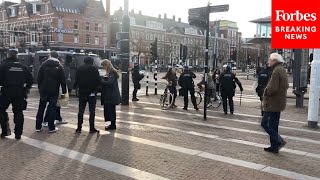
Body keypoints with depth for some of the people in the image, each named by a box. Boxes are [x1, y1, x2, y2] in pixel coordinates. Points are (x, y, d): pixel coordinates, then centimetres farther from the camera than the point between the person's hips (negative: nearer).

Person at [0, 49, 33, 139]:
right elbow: (30, 80, 7)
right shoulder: (23, 67, 5)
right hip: (19, 93, 3)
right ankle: (18, 134, 13)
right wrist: (26, 89, 17)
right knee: (18, 112, 9)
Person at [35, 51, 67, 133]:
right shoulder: (59, 67, -2)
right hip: (54, 91, -2)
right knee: (52, 108, 2)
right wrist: (64, 91, 0)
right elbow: (62, 80, -4)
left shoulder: (44, 65, 4)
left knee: (41, 108, 11)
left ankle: (38, 126, 14)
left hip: (43, 90, 3)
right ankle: (51, 127, 3)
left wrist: (39, 87, 11)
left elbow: (39, 77, 5)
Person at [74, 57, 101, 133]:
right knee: (92, 111, 4)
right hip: (92, 92, -2)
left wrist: (75, 86, 17)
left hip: (82, 92, 2)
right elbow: (98, 81, -7)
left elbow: (76, 80, -1)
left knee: (81, 110, 9)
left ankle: (79, 128, 10)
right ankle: (92, 128, 5)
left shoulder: (80, 69, 1)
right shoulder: (94, 69, -5)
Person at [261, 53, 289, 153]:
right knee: (273, 125, 14)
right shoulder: (282, 70, 15)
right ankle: (274, 147, 19)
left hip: (273, 103, -10)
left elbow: (272, 88, -26)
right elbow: (286, 86, 21)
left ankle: (279, 142, -7)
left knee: (265, 123, -5)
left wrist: (265, 95, -8)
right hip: (278, 102, 10)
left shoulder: (276, 71, -17)